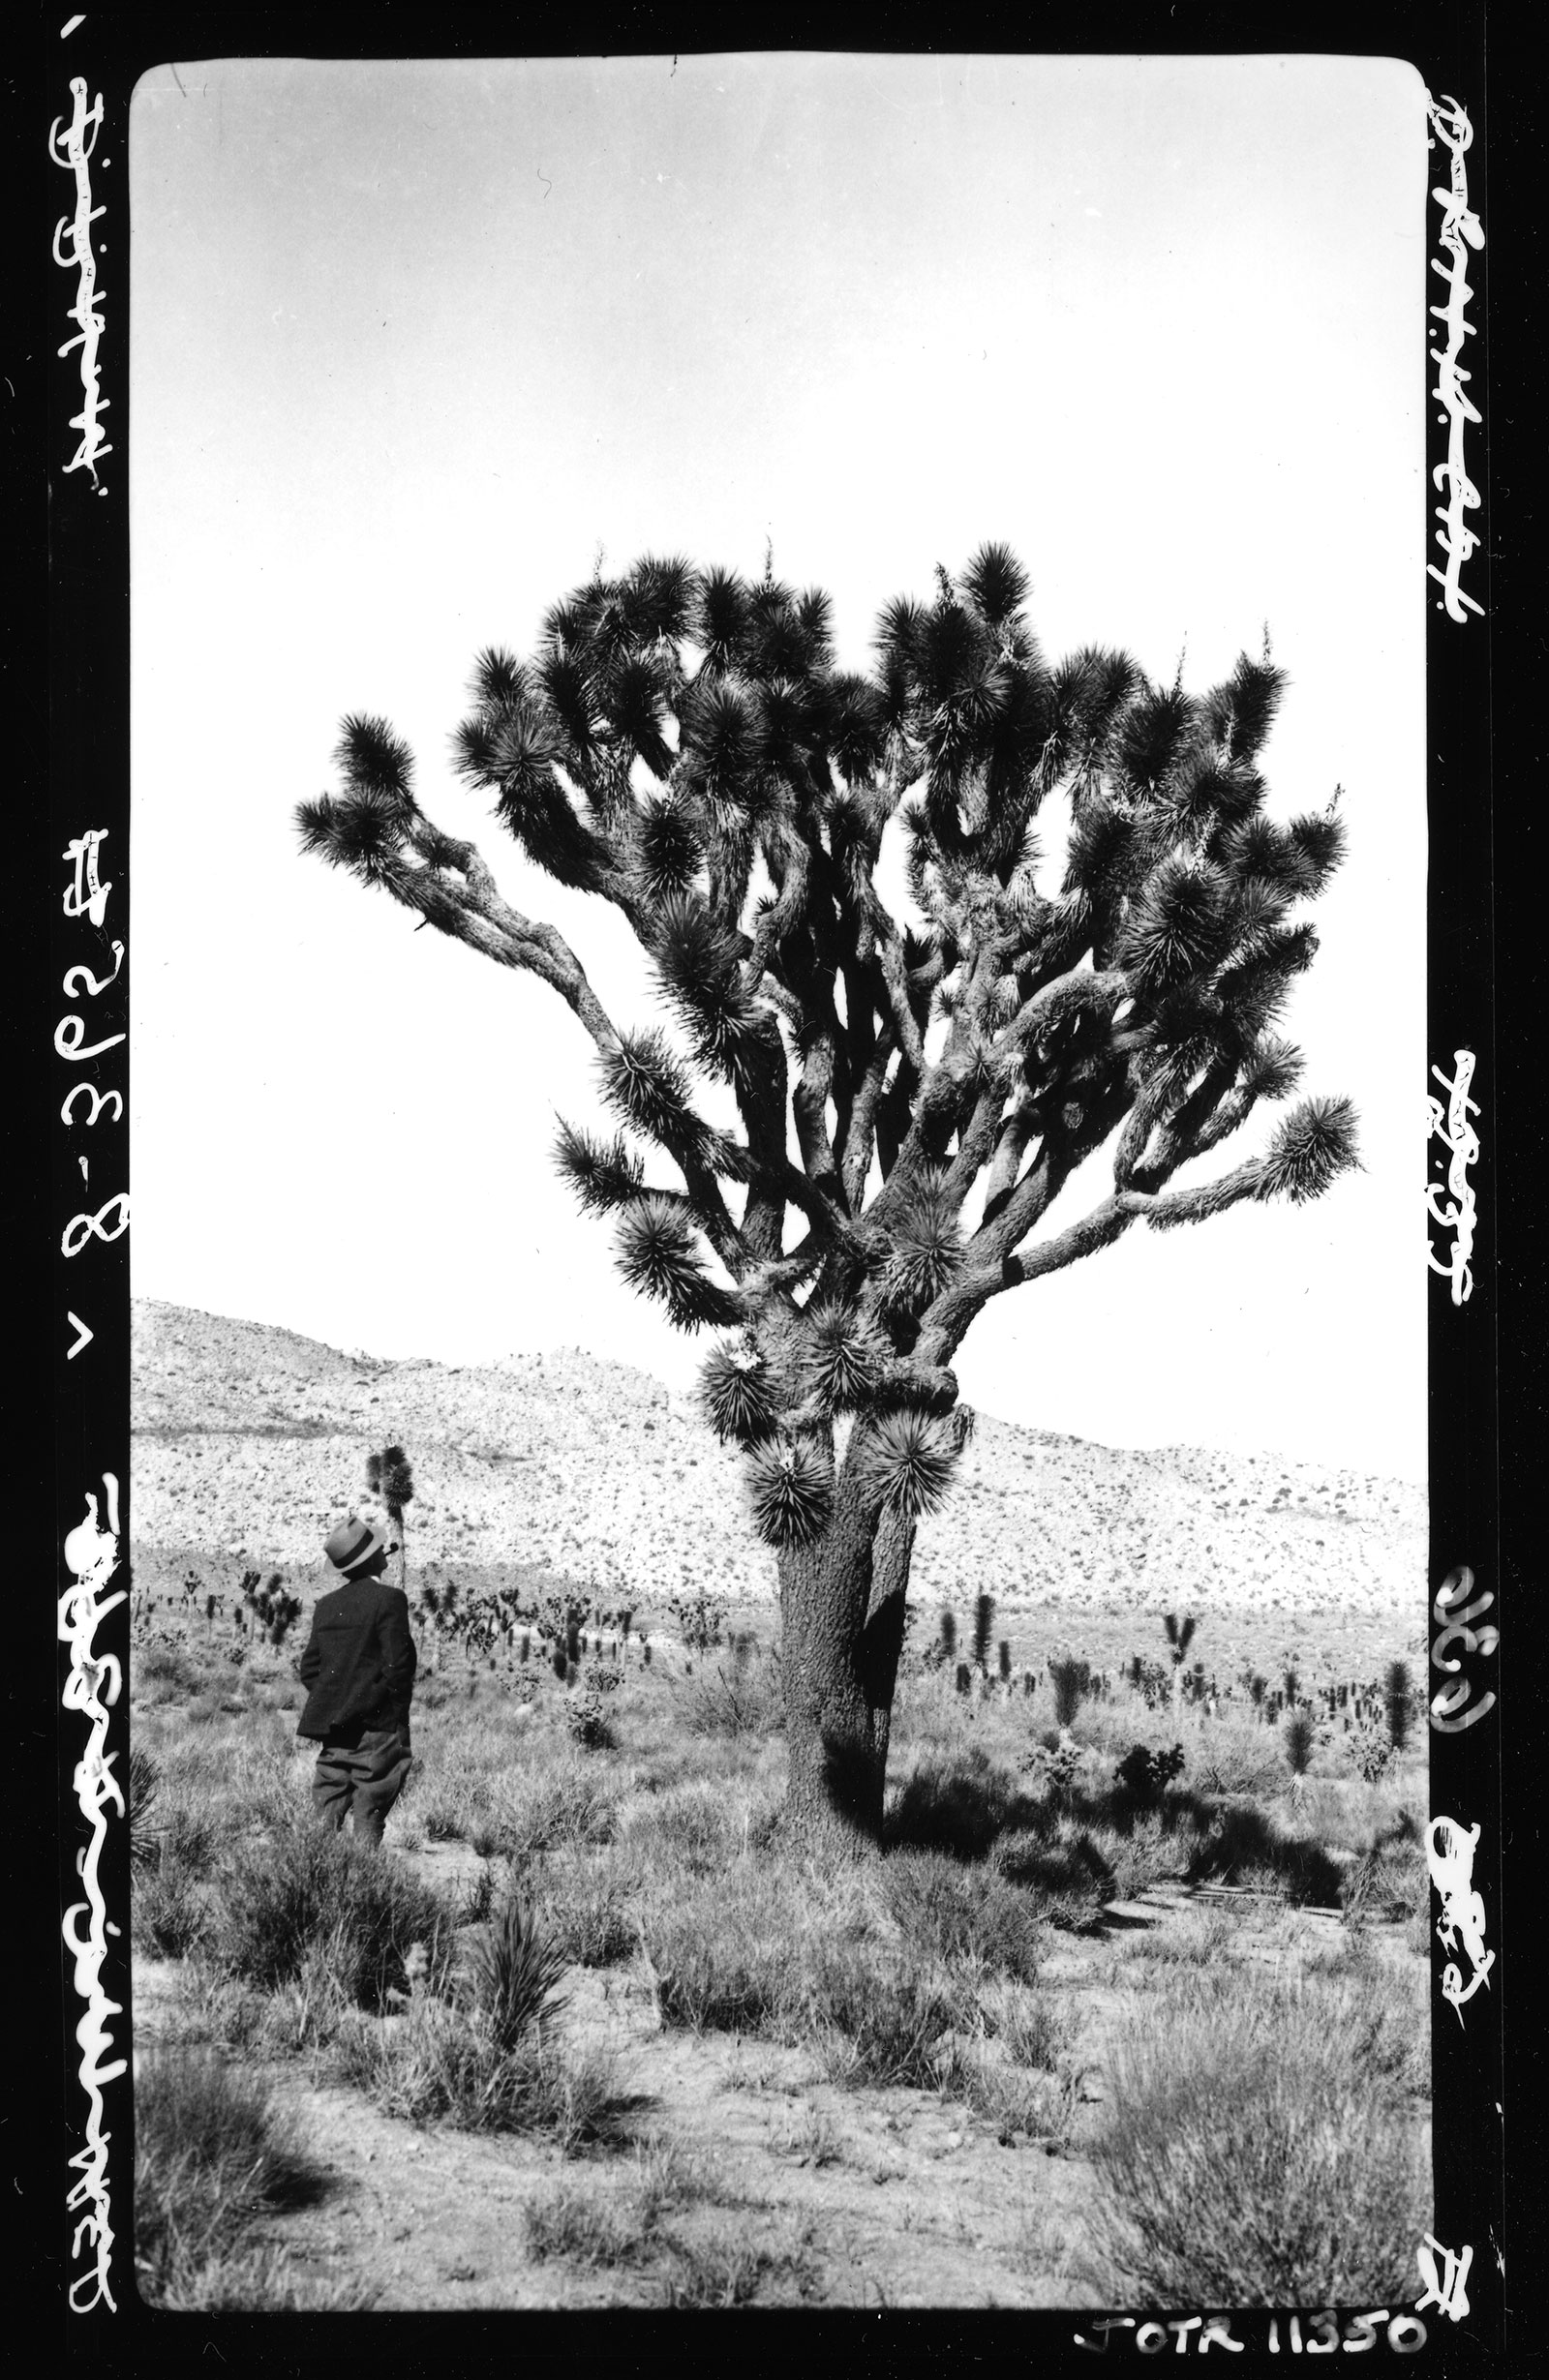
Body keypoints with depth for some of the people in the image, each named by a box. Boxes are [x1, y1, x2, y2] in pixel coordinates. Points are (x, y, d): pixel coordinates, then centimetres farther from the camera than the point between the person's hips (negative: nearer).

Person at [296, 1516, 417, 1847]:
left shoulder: (327, 1605, 8)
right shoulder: (389, 1599, -10)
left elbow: (309, 1668, 10)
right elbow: (397, 1665, -13)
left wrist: (331, 1705, 16)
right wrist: (398, 1714, -2)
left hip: (332, 1729, 5)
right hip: (376, 1727, -5)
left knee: (326, 1817, 8)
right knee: (369, 1817, -2)